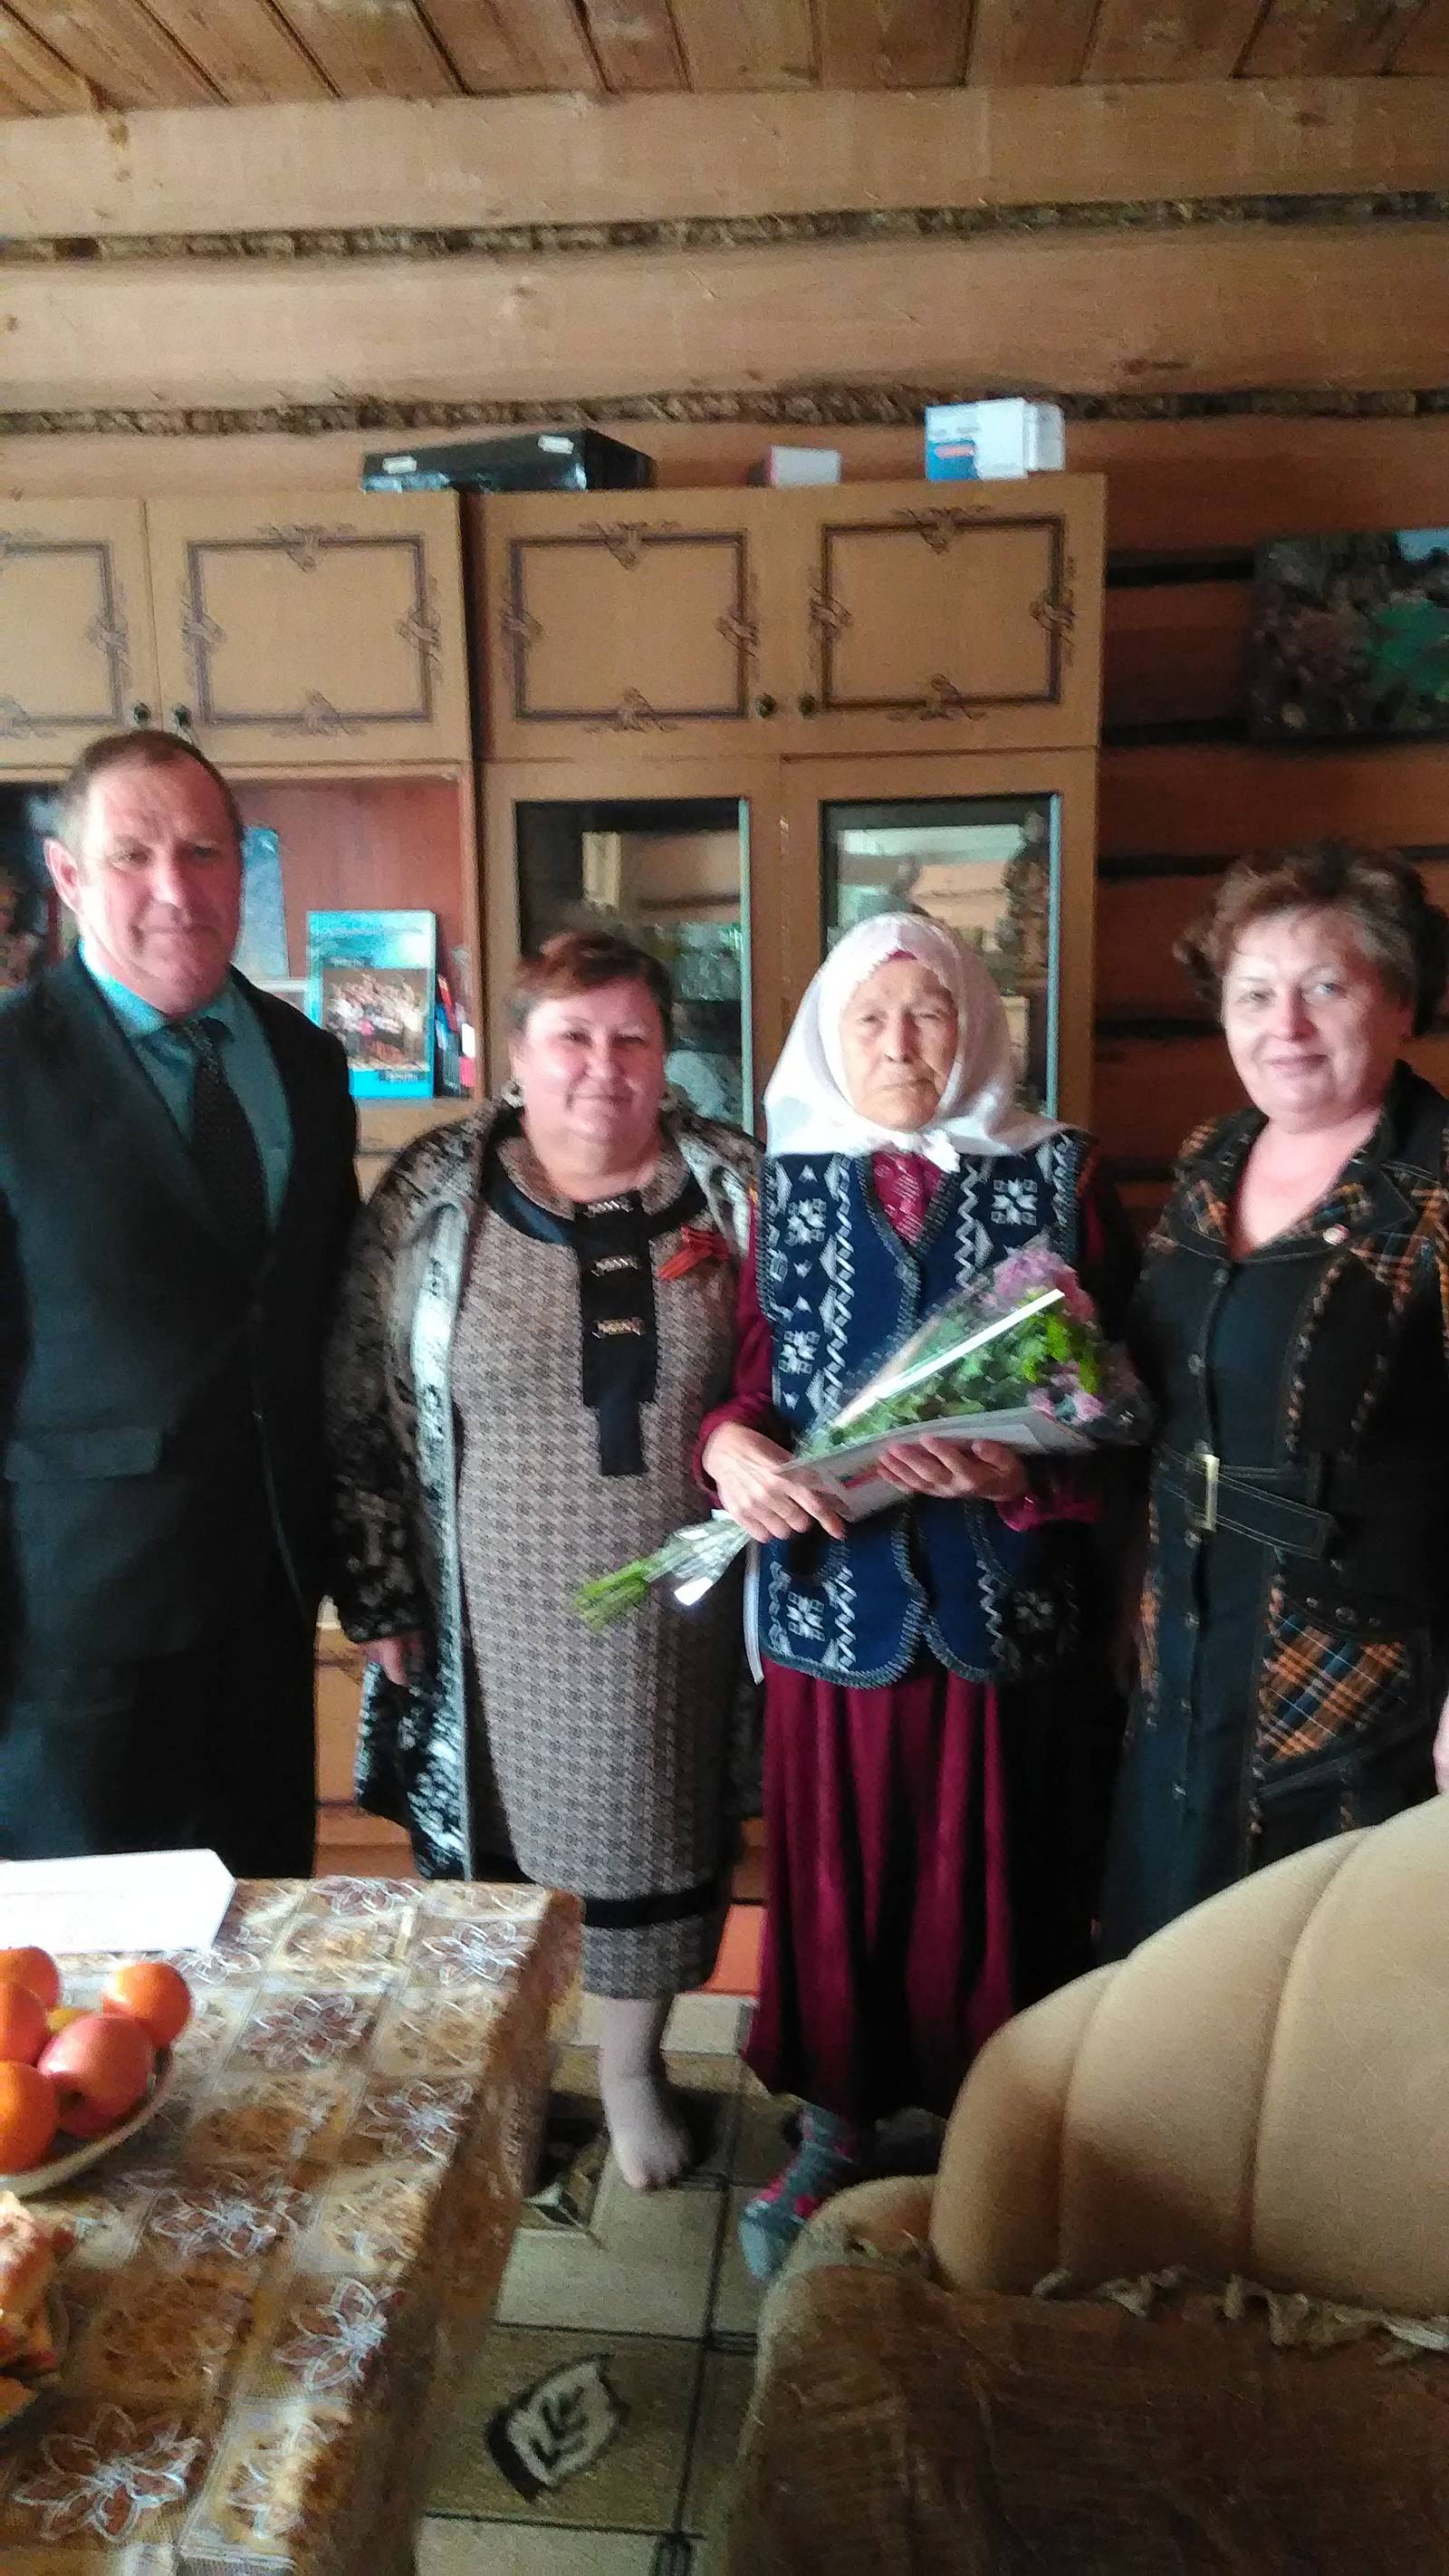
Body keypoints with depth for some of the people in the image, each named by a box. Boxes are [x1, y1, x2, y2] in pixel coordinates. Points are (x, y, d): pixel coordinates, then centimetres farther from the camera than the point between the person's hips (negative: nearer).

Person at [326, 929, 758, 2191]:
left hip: (674, 1609, 1)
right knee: (490, 1839, 13)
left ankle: (634, 2061, 41)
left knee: (657, 1833, 15)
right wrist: (381, 1598, -4)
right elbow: (363, 1404, -4)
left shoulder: (729, 1182, -3)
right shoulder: (435, 1191, -7)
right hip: (497, 1611, -1)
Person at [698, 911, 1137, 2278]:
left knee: (993, 1875, 9)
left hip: (1005, 1595, -1)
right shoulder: (782, 1182, 6)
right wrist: (731, 1446, -16)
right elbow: (743, 1374, 5)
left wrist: (1017, 1470, -20)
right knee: (833, 1867, 11)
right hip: (832, 1587, 1)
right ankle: (836, 2124, 33)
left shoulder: (1057, 1174, 0)